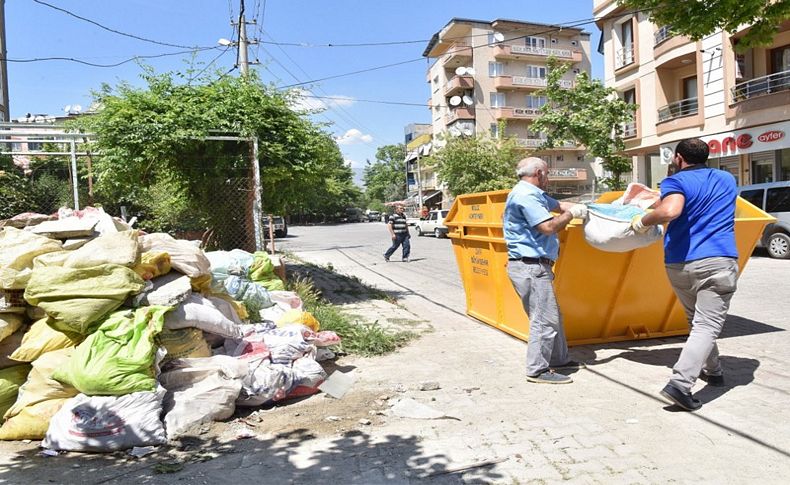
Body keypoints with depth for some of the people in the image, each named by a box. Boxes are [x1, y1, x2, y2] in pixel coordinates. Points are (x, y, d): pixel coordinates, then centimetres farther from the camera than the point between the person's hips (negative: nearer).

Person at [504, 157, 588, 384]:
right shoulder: (526, 195, -15)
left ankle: (558, 359, 30)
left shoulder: (534, 194, 18)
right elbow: (548, 227, -20)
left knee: (552, 315, 19)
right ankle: (538, 370, 0)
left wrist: (577, 207, 6)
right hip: (530, 267, -11)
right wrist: (571, 214, -5)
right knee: (545, 319, -7)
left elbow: (558, 204, 23)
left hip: (535, 266, 11)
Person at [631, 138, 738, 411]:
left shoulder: (677, 181, 0)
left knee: (698, 320, 21)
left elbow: (670, 211, -24)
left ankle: (712, 371, 36)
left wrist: (642, 222, -7)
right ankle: (680, 384, -20)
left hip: (678, 265, 0)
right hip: (717, 262, 0)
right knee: (707, 325, -6)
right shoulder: (727, 180, 16)